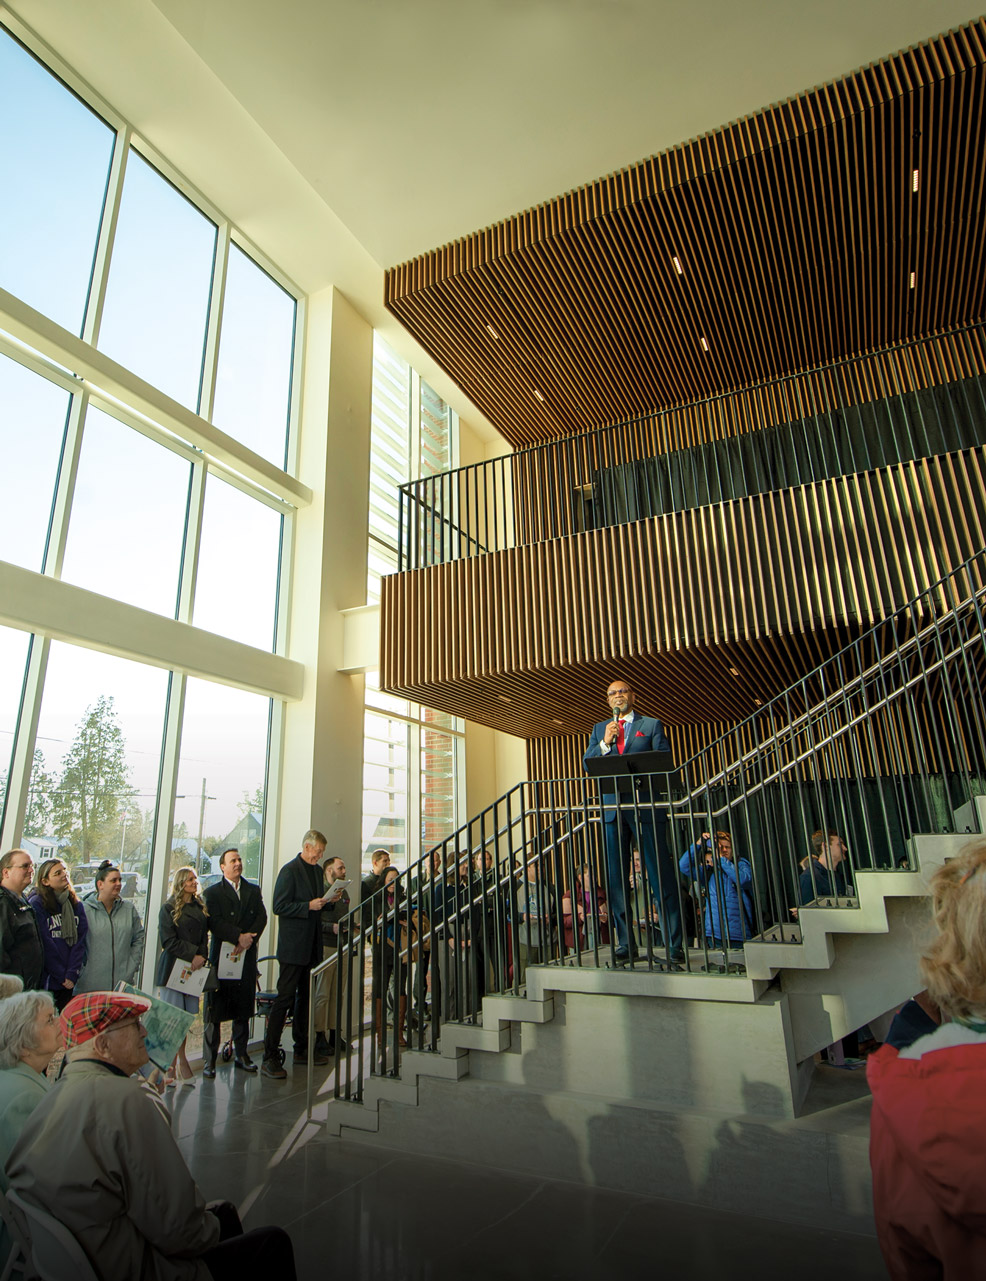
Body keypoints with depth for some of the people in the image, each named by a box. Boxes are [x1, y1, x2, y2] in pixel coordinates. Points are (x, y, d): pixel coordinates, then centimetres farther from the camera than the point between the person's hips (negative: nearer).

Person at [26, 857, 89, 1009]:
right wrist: (62, 976, -9)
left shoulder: (76, 905, 8)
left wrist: (72, 974, -8)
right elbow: (45, 945, -11)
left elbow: (80, 941, 3)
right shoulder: (36, 904, -10)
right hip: (46, 980, -4)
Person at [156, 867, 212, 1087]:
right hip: (173, 967, -4)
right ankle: (175, 1064, 2)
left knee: (187, 1018, 4)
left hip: (195, 968, 5)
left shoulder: (200, 907, 14)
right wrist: (192, 955, -12)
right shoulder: (169, 908, -2)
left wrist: (202, 957, -1)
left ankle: (177, 1064, 13)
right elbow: (168, 940, -8)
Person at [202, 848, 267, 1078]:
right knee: (214, 1010, 1)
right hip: (221, 956, -3)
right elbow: (215, 923, -10)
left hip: (247, 956, 3)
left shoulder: (254, 890, 13)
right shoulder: (213, 892, 1)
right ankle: (209, 1060, 11)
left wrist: (249, 939, -12)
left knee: (244, 1009, 10)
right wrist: (239, 936, -19)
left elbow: (262, 917, 4)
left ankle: (241, 1054, 21)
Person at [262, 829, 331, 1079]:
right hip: (293, 946, -8)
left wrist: (327, 900, 3)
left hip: (312, 946, 8)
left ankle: (302, 1049, 27)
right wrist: (309, 906, -22)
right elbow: (279, 907, -16)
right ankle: (270, 1057, 3)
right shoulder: (290, 870, -12)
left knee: (306, 997, 15)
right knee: (285, 998, -5)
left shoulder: (318, 871, 13)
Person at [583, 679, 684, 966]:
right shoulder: (599, 729, 18)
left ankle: (674, 947, 2)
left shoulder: (652, 725, 9)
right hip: (613, 808, 3)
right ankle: (625, 944, 15)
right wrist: (604, 743, -8)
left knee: (661, 875, -4)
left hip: (646, 806, -3)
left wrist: (640, 778, -16)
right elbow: (587, 763, 8)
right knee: (616, 877, 5)